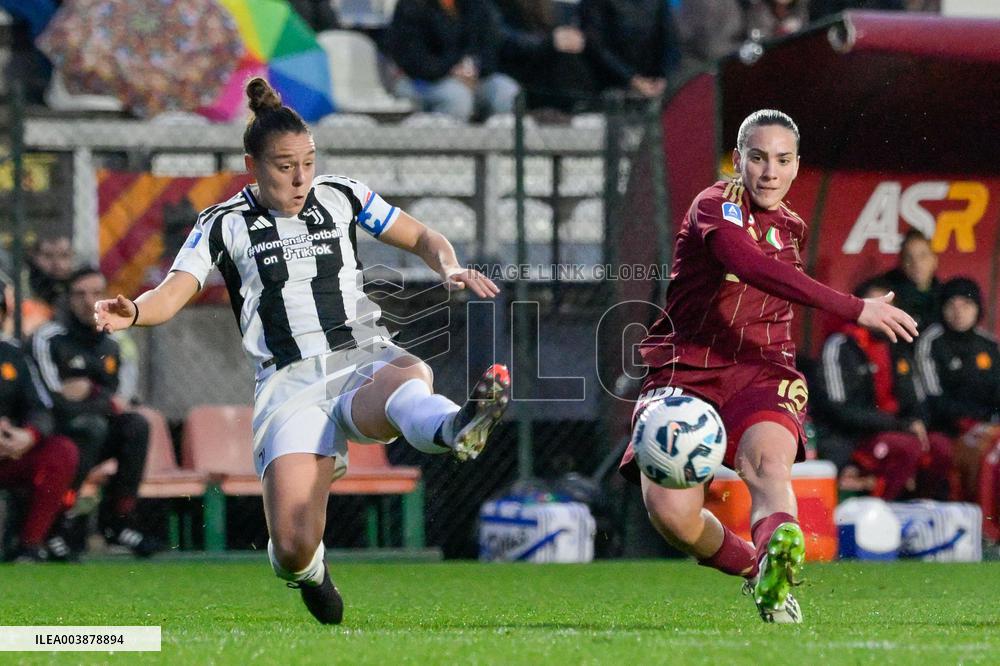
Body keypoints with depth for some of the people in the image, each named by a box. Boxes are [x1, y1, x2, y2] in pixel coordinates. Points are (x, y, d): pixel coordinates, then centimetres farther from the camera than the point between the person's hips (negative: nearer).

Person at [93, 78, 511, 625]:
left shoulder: (341, 199, 12)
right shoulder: (225, 225, 6)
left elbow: (422, 239, 22)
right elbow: (173, 293, -6)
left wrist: (449, 268, -1)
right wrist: (131, 312, -29)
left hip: (365, 360, 1)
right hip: (289, 387, -1)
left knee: (408, 378, -40)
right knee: (294, 549, -17)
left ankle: (456, 429, -75)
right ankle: (308, 573, 21)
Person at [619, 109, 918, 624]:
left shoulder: (790, 228, 17)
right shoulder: (717, 206, -7)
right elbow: (750, 265, -28)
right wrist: (853, 309, -34)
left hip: (759, 374, 3)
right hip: (683, 372, -3)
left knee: (768, 461, -32)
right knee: (670, 512, -22)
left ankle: (777, 566, -61)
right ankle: (749, 565, 8)